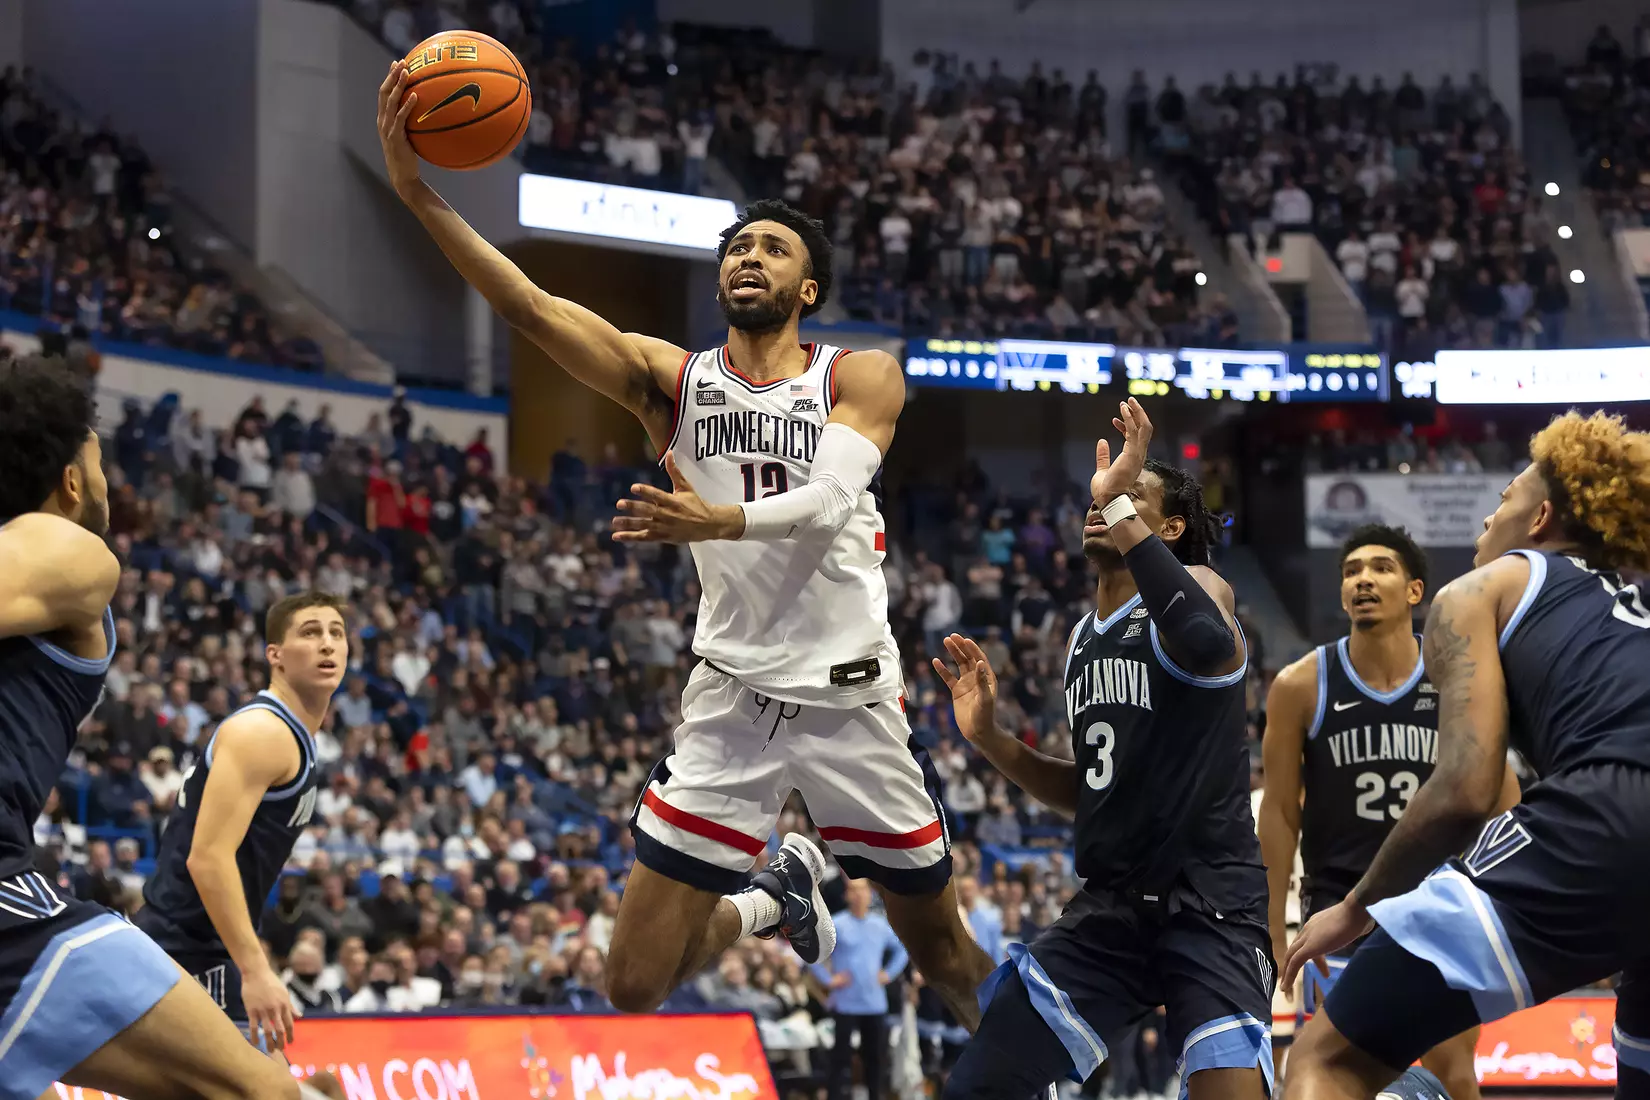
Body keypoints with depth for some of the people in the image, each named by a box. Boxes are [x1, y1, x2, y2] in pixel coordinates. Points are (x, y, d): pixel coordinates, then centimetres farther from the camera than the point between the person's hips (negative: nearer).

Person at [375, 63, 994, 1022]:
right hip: (733, 700, 2)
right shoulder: (671, 378, 4)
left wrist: (719, 521, -38)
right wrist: (420, 195, -23)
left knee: (948, 957, 8)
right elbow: (529, 306, -10)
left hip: (851, 698, -1)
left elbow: (831, 500, -19)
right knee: (635, 987, -2)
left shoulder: (861, 377, 0)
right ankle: (774, 895, 29)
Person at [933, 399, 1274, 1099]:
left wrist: (1120, 505, -29)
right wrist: (991, 739, 9)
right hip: (1109, 907, 7)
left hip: (1210, 904, -7)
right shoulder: (1083, 639, 17)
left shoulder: (1195, 586, -7)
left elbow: (1207, 642, -35)